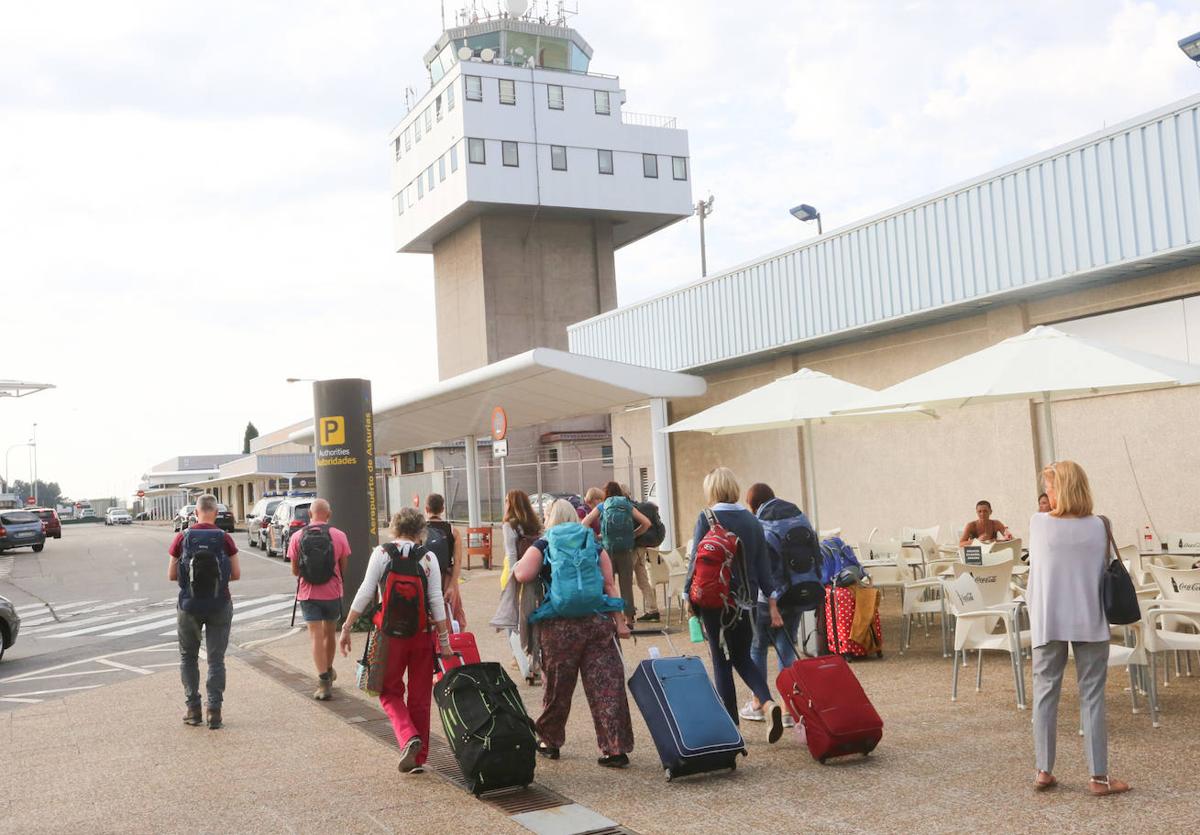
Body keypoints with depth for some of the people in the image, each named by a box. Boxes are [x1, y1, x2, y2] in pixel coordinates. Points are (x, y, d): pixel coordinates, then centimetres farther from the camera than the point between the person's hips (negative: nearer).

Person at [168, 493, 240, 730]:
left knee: (188, 656, 17)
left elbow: (171, 575, -1)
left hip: (190, 606, 0)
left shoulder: (182, 538, -6)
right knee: (216, 659, 8)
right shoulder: (224, 539, -8)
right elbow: (236, 574, -4)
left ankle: (193, 709, 14)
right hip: (219, 606, 0)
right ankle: (214, 711, 4)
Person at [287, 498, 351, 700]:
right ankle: (329, 671, 37)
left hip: (308, 593, -1)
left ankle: (324, 682, -8)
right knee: (330, 633, 19)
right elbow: (343, 569, 0)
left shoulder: (297, 537, -5)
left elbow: (295, 571, 2)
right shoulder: (339, 536, -7)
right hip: (332, 592, 1)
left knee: (316, 636, 1)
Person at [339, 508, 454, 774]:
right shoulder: (428, 558, 0)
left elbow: (365, 593, -7)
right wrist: (444, 640, -1)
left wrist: (347, 627, 1)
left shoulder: (381, 553, -2)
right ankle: (419, 758, 17)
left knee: (390, 692, 13)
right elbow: (436, 601, -4)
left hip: (390, 633, -1)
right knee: (420, 697, 12)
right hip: (422, 633, 1)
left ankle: (408, 737, -12)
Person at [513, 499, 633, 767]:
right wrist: (620, 622, 7)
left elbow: (522, 575, -12)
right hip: (597, 622, 2)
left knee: (557, 687, 13)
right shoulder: (595, 547, 12)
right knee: (608, 686, 1)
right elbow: (609, 586, 6)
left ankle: (549, 742, 29)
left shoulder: (541, 547, 4)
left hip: (558, 626, -1)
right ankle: (617, 749, 0)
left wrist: (517, 565, 10)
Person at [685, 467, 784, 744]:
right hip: (744, 598, 4)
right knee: (742, 657, 18)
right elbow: (763, 563, 7)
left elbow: (696, 559, -10)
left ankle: (731, 724, 7)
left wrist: (689, 594, -2)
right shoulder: (752, 521, 5)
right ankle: (768, 703, -5)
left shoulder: (707, 519, -8)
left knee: (722, 661, 5)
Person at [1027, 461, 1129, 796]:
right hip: (1090, 621, 0)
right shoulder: (1098, 526, -3)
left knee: (1045, 692, 8)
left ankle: (1043, 771, 11)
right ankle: (1099, 777, 8)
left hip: (1048, 621, 0)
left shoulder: (1039, 523, -6)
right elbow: (1105, 572, 4)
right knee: (1092, 696, 4)